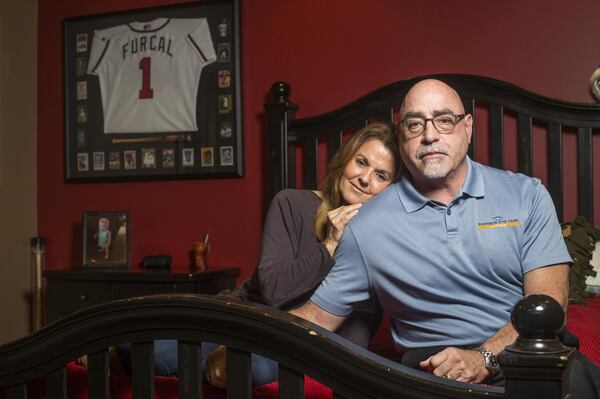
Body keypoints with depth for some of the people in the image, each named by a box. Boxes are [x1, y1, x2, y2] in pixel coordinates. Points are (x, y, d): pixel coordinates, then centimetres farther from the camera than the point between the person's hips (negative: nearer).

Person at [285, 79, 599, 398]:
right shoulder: (367, 227, 4)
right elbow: (318, 316, 8)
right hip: (435, 363, 0)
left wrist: (485, 357, -18)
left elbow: (548, 302, -1)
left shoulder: (527, 195, 6)